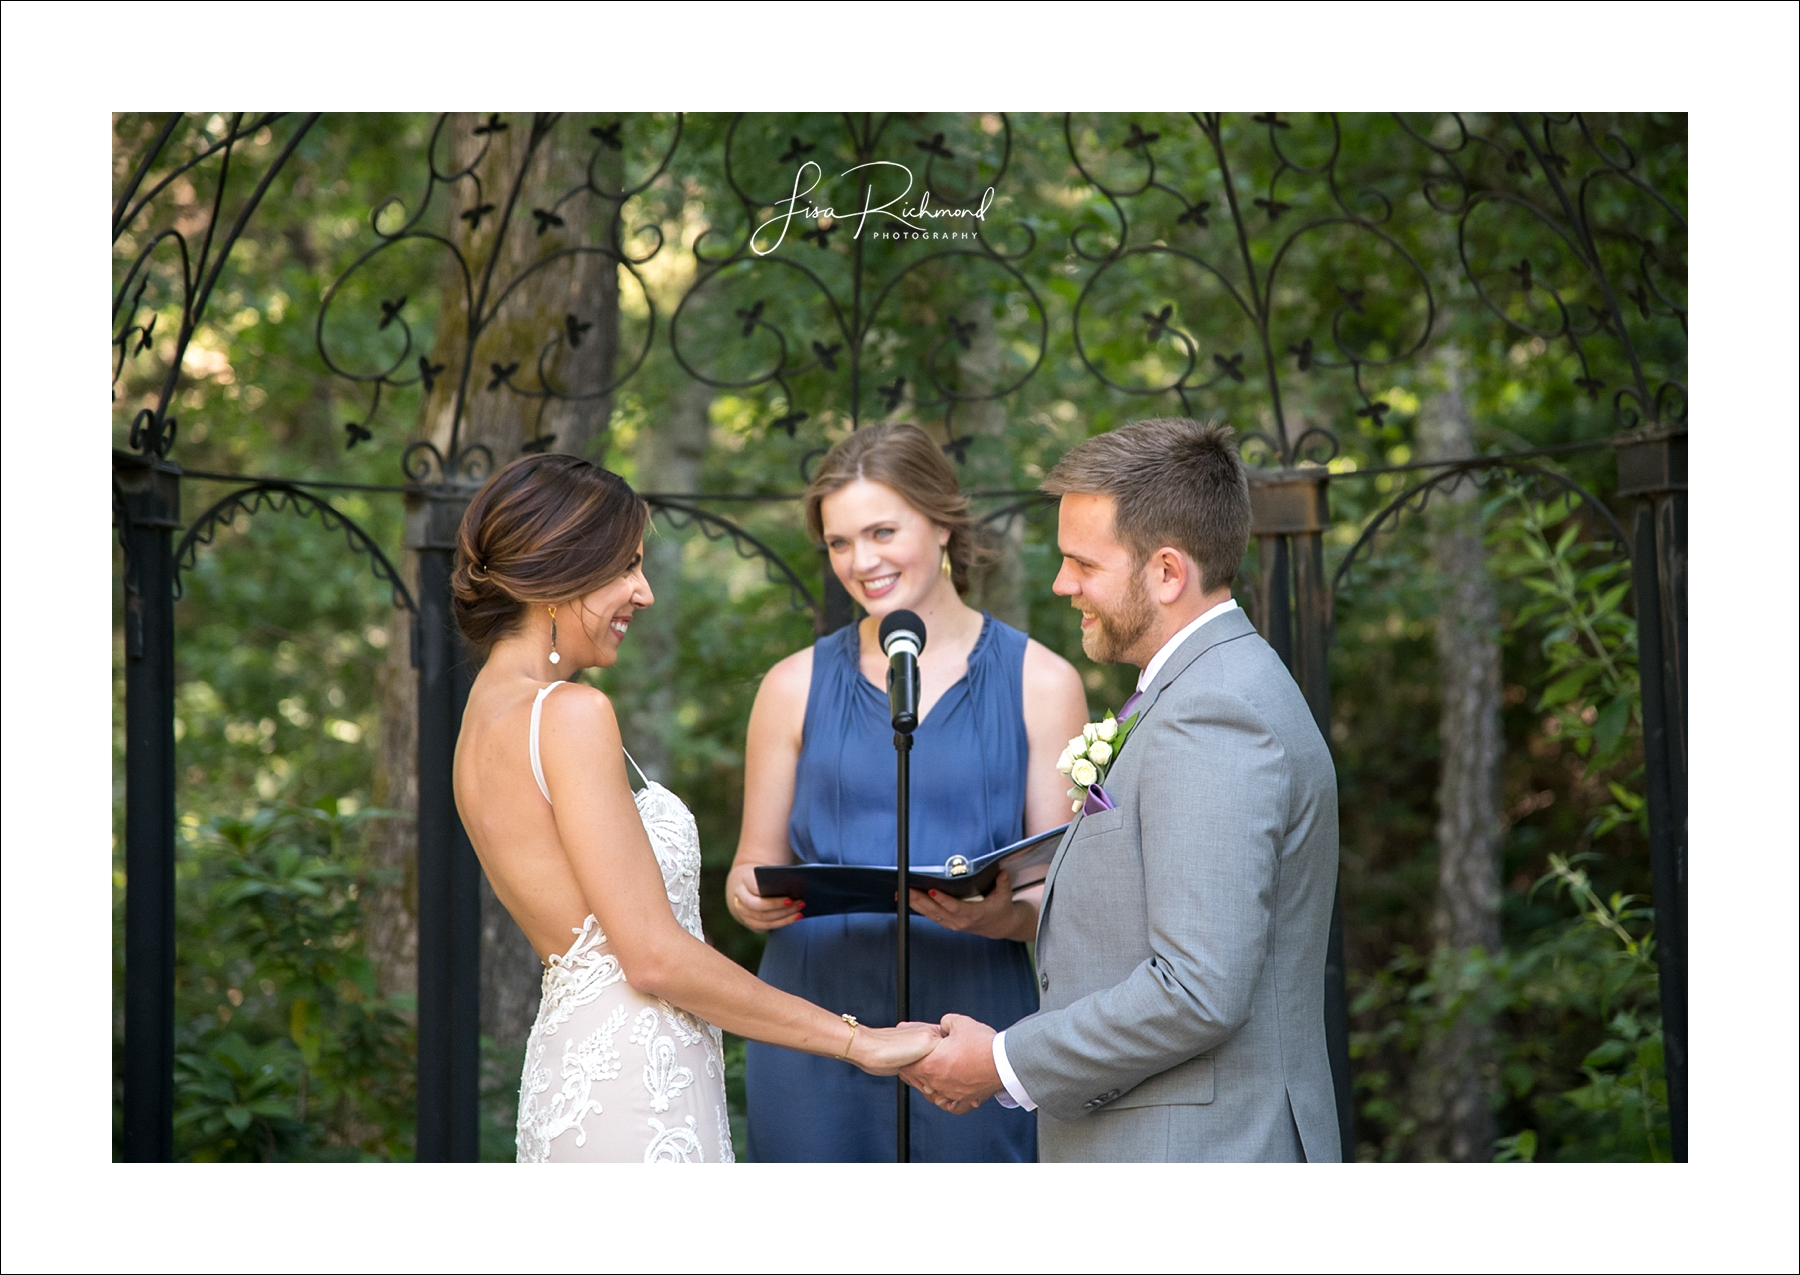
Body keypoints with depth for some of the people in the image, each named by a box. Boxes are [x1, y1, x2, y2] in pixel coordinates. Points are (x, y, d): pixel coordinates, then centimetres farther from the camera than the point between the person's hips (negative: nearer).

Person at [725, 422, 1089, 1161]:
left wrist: (1005, 915, -19)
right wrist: (752, 900, -10)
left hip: (973, 1030, -1)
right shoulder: (796, 686, 9)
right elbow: (755, 870, 13)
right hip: (818, 1033, 1)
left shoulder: (1040, 684, 4)